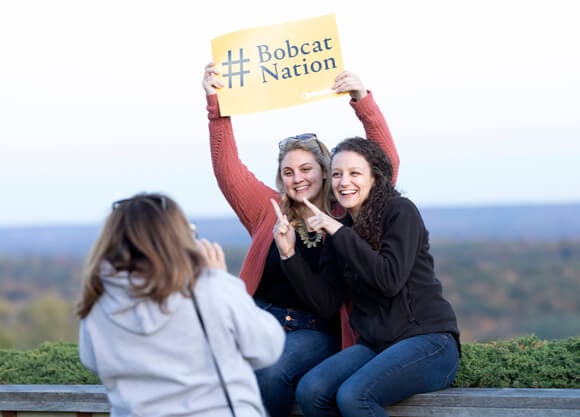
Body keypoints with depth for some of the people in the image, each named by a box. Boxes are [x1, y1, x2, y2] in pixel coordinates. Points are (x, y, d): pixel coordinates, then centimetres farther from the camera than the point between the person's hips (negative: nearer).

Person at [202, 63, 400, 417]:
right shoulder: (270, 211, 14)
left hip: (316, 333, -2)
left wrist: (364, 101, -15)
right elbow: (228, 169, 7)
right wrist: (216, 106, -3)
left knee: (270, 374, -33)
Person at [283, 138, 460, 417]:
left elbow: (390, 280, -18)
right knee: (309, 391, -20)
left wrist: (340, 233, -15)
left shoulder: (399, 211, -5)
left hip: (428, 340, -6)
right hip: (375, 345, 6)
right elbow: (328, 300, 6)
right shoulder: (341, 229, 13)